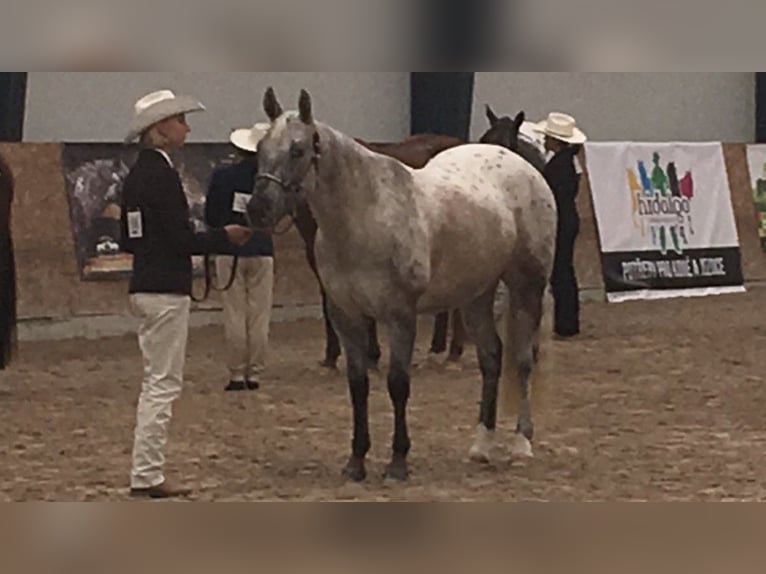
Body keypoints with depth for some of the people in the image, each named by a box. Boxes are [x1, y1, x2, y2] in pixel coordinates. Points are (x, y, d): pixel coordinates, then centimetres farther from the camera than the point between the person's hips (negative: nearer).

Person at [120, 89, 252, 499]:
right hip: (167, 291, -10)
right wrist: (226, 237, -5)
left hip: (143, 288, 10)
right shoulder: (162, 175, -16)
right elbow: (182, 240, -19)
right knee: (164, 384, -4)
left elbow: (127, 240, 16)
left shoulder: (137, 174, 12)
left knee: (158, 382, 15)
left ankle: (146, 473, 19)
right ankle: (146, 476, -2)